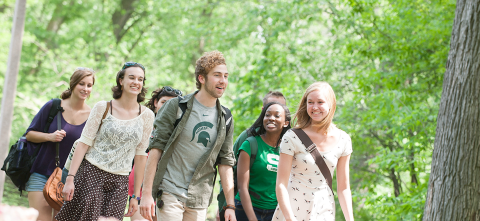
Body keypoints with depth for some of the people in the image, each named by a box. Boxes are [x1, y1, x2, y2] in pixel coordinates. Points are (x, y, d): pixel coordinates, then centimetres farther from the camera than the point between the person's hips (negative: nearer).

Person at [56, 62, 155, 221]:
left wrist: (136, 195, 8)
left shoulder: (146, 116, 5)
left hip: (119, 183, 2)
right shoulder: (103, 108, 0)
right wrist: (70, 178, -9)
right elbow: (84, 143, -1)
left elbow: (140, 156, 8)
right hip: (91, 174, -2)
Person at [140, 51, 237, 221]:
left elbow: (225, 162, 9)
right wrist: (146, 193, -11)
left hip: (200, 200, 4)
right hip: (170, 193, -4)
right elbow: (156, 149, -5)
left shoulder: (226, 119, 9)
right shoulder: (176, 107, -4)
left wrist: (230, 206, 3)